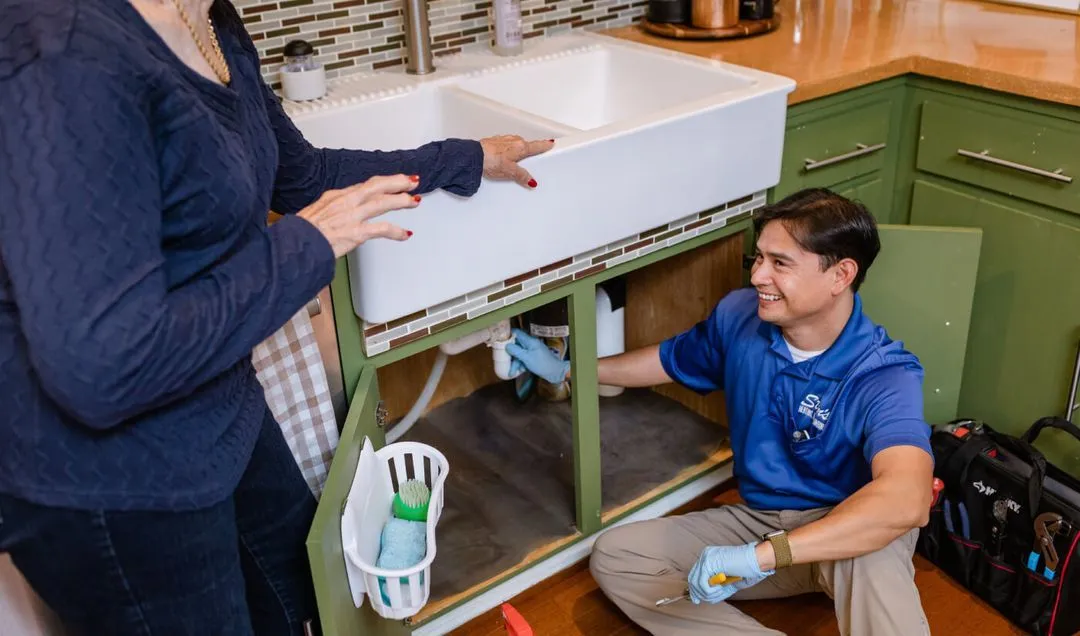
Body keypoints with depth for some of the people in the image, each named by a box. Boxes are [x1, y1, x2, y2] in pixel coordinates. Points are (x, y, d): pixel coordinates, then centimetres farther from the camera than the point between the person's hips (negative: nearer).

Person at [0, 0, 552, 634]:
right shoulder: (70, 59, -31)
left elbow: (303, 174, 14)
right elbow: (102, 370, -33)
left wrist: (468, 159, 17)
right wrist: (308, 247, -24)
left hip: (224, 418, 8)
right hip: (107, 489, -8)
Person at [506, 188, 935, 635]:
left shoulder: (885, 377, -25)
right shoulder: (739, 315, -8)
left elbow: (906, 502, -45)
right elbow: (668, 361, 15)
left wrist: (760, 555, -50)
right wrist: (564, 369, 20)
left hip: (844, 530, -6)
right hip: (757, 520, 7)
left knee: (873, 540, -43)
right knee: (611, 558, -11)